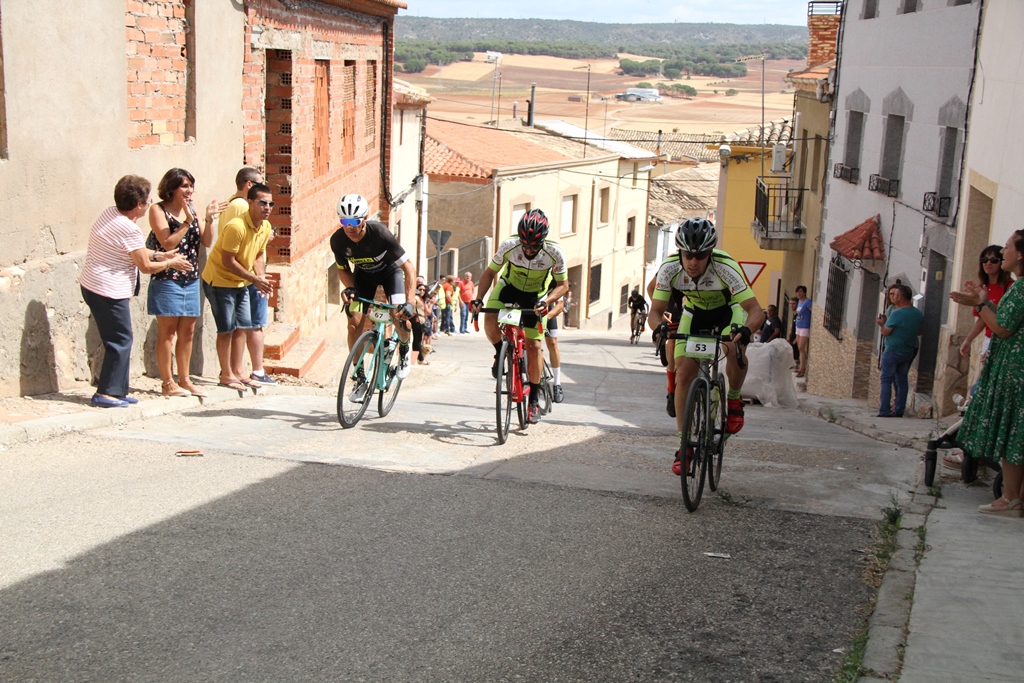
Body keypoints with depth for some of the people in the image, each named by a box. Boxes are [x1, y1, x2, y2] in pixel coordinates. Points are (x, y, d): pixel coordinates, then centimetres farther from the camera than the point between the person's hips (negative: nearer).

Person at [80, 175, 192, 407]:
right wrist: (170, 263, 3)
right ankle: (107, 393, -2)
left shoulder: (110, 213, 7)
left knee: (120, 340, 15)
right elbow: (146, 267, -12)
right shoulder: (129, 229, -21)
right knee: (120, 341, -3)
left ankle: (117, 390, 20)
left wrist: (160, 255, 18)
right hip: (109, 292, -10)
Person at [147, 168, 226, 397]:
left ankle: (184, 380, 20)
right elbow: (168, 244, -15)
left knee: (188, 332, 10)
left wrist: (208, 219, -8)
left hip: (191, 279, 6)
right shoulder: (158, 210, -6)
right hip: (167, 279, -6)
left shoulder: (191, 208, 10)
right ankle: (167, 383, 6)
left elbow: (207, 242, 6)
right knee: (167, 331, -1)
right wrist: (187, 222, -19)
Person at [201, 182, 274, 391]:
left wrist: (261, 276, -8)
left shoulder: (265, 227, -1)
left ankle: (238, 371, 19)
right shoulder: (236, 226, -27)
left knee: (242, 327, 9)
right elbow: (228, 261, -24)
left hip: (241, 283, 8)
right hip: (219, 281, -8)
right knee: (227, 329, -3)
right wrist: (254, 279, -21)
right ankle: (226, 375, 7)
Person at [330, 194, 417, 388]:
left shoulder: (380, 233, -36)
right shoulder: (337, 240, -26)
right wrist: (349, 288, -27)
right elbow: (343, 269, -5)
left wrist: (410, 302, -43)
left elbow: (409, 268, -33)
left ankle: (404, 348, 10)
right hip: (363, 274, 3)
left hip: (390, 271, -3)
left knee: (400, 315, -24)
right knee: (354, 323, -12)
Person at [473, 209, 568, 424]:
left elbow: (563, 284, -17)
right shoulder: (508, 246, -29)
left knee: (534, 346, -6)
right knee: (489, 321, -28)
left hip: (535, 295, -1)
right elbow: (490, 272, -13)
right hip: (509, 286, 1)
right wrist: (479, 298, -26)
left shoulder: (554, 253, -31)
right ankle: (501, 353, 5)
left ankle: (534, 398, 8)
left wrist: (546, 301, -35)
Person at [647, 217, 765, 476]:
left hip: (728, 310, -2)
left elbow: (756, 311, -38)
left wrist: (745, 330, -59)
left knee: (735, 351, -33)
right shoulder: (670, 268, -29)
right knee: (684, 373, -9)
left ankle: (734, 399, -2)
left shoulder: (725, 267, -37)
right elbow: (655, 311, -22)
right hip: (694, 312, 2)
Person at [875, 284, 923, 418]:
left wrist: (882, 324, 6)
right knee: (902, 380, 12)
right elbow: (919, 331, 16)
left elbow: (885, 332, -14)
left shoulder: (896, 313, -19)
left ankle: (884, 411, -5)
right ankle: (899, 410, 15)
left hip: (893, 351, -6)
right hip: (909, 352, 7)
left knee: (886, 380, -1)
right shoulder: (919, 314, 3)